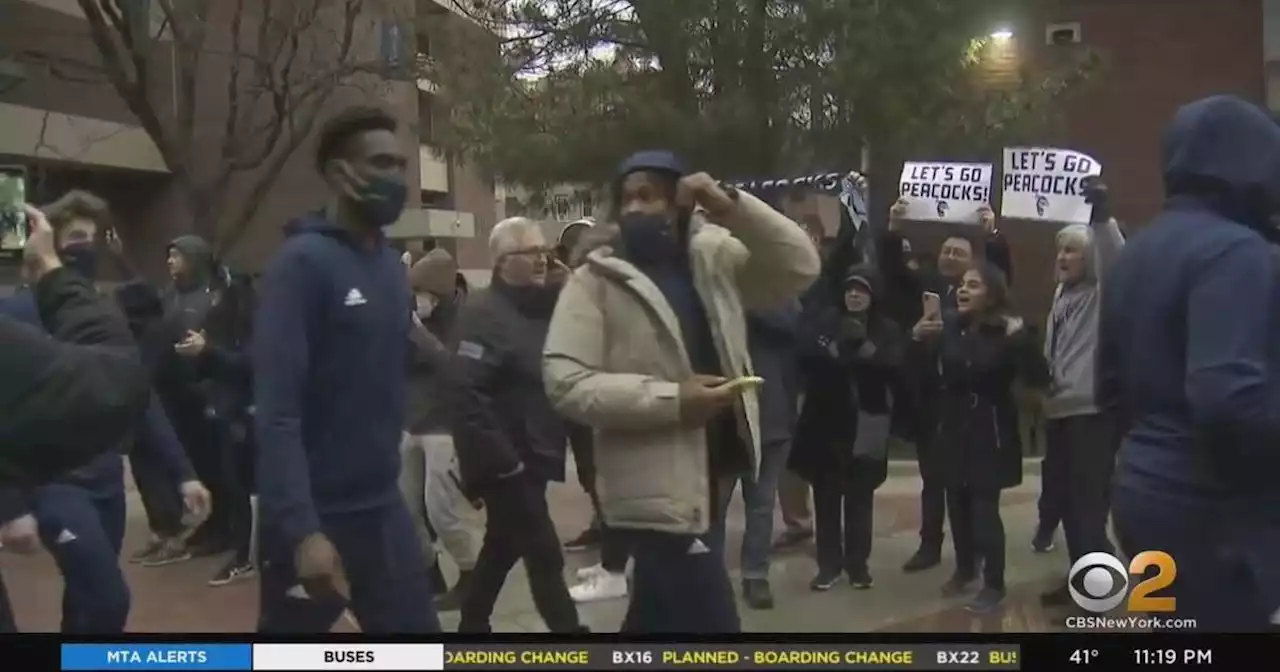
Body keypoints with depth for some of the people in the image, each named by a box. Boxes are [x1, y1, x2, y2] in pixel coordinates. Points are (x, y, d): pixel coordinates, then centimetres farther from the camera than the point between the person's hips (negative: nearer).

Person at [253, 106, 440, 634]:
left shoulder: (393, 266, 9)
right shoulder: (302, 262, -13)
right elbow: (276, 408, -20)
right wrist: (300, 529, -26)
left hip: (383, 509, 7)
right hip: (314, 518, -6)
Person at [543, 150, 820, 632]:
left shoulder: (715, 258, 7)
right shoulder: (594, 281, -6)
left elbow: (799, 269, -1)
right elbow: (565, 382, -14)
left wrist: (732, 207, -12)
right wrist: (670, 398, -20)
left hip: (716, 471, 6)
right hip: (658, 486, -6)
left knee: (657, 617, 22)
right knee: (709, 620, -9)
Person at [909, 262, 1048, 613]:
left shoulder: (1006, 333, -12)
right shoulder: (948, 327, -1)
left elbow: (1038, 379, -21)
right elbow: (927, 380, 2)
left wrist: (1020, 339, -32)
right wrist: (918, 342, -12)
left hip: (990, 434, -4)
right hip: (953, 429, 4)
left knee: (984, 508, -5)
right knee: (957, 503, 11)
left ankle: (994, 585, 8)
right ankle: (964, 568, 32)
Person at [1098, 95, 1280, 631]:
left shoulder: (1135, 251, 11)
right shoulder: (1234, 249, -17)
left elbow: (1110, 390, 16)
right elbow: (1227, 397, -28)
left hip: (1144, 490, 9)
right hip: (1213, 509, -9)